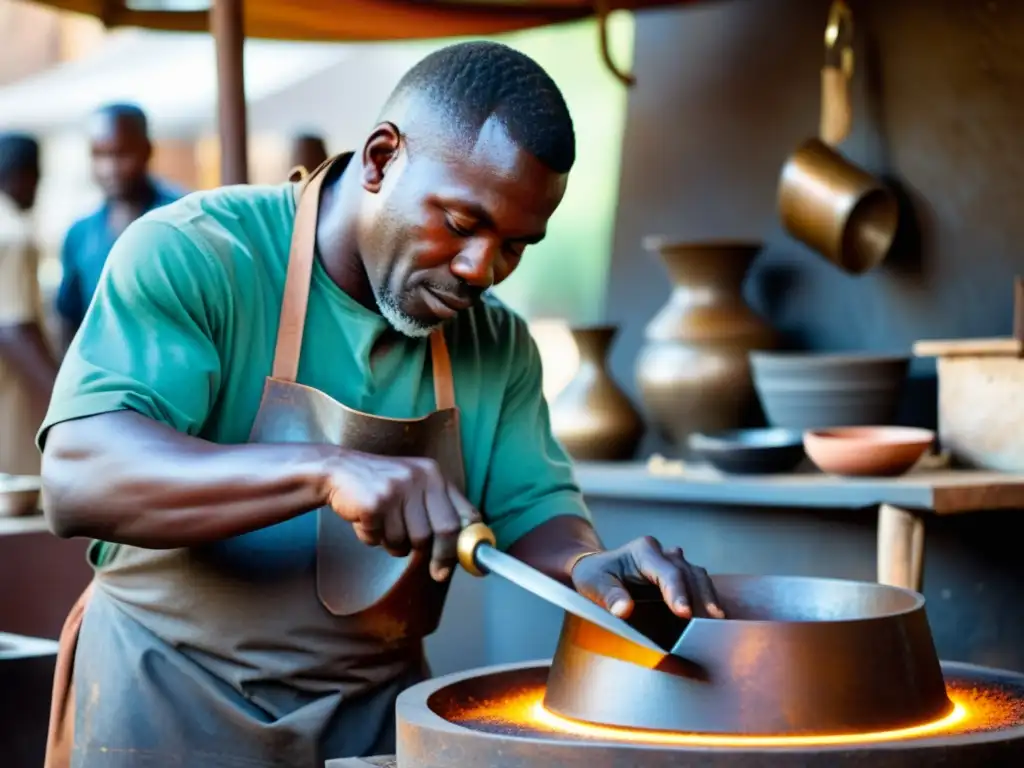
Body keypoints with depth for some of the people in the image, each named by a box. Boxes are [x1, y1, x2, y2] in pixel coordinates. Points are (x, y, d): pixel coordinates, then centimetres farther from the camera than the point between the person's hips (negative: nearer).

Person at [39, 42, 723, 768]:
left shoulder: (497, 343, 1)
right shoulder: (190, 257, -17)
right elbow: (77, 481, -28)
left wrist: (588, 565, -21)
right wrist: (326, 471, -41)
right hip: (174, 706, -5)